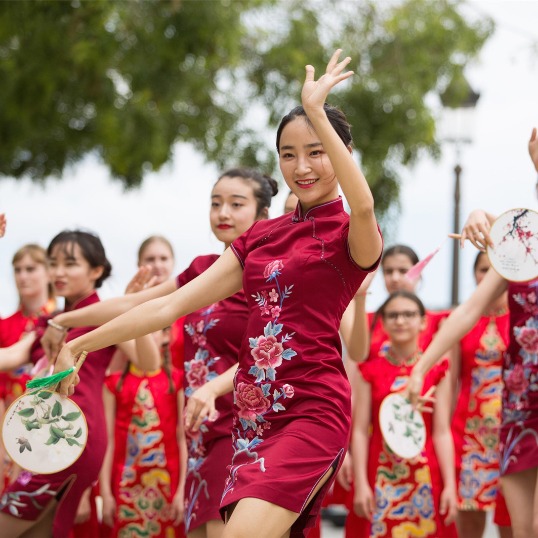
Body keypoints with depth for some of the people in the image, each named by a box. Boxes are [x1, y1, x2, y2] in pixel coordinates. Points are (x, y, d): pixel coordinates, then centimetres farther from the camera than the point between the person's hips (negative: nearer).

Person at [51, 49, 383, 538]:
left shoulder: (351, 237, -1)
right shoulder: (261, 237, 16)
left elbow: (363, 205, -28)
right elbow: (170, 306, 15)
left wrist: (317, 113, -32)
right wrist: (77, 346, 12)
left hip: (312, 411, -6)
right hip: (254, 412, 6)